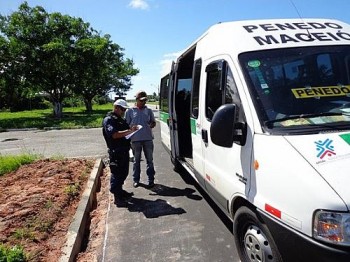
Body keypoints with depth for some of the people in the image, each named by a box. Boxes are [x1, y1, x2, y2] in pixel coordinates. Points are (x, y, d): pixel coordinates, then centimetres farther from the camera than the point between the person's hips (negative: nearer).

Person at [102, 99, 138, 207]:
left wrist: (132, 129, 9)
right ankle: (117, 198, 5)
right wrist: (129, 131, -28)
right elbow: (115, 134, -24)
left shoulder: (121, 119, 18)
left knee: (124, 172, 19)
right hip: (116, 151, -10)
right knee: (117, 174, -3)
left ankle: (120, 191, 35)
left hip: (124, 150, 10)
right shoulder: (108, 120, -12)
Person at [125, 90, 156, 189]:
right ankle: (136, 180, 21)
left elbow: (153, 122, 12)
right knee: (136, 160, 10)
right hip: (135, 139, -1)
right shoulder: (130, 111, 1)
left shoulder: (148, 110, 6)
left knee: (149, 160, 6)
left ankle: (151, 180, 15)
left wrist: (152, 125, -13)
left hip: (148, 138, 1)